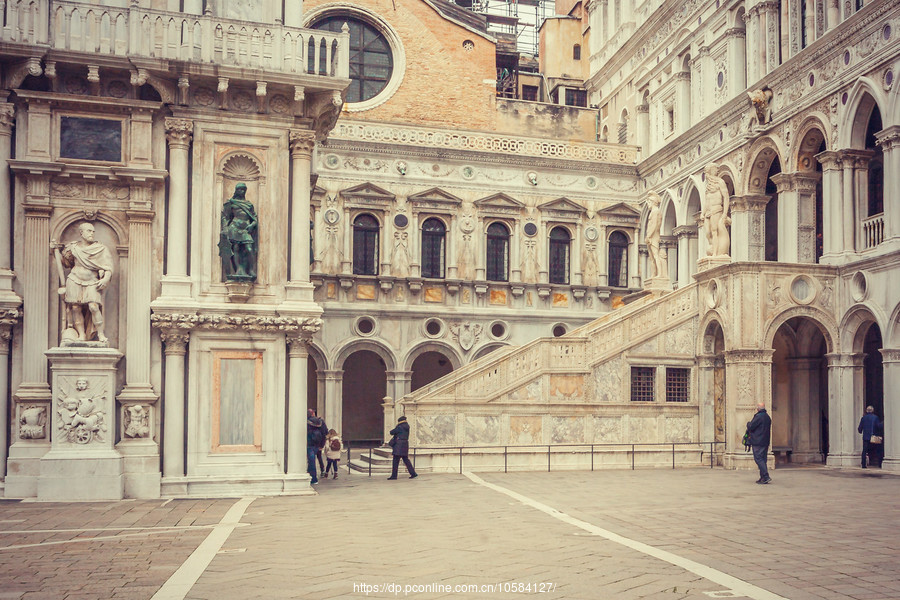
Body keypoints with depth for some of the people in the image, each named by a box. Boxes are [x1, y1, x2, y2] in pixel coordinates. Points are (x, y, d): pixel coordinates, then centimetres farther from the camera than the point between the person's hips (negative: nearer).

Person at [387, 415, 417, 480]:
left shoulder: (400, 427, -11)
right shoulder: (407, 427, 14)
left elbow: (391, 432, -5)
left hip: (399, 445, -9)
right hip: (405, 444, 9)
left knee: (396, 460, -5)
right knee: (406, 460, 13)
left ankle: (394, 475, -6)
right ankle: (413, 473, 10)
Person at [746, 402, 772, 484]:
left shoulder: (758, 416, -15)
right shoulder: (768, 417, 14)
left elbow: (750, 427, -14)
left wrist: (748, 423, 8)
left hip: (758, 442, -9)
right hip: (765, 442, 9)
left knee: (758, 459, -8)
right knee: (763, 459, 12)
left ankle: (766, 477, -16)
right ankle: (763, 477, 12)